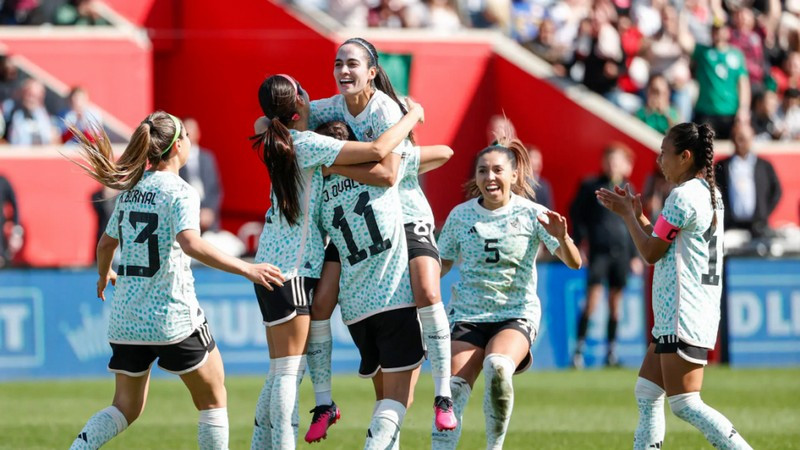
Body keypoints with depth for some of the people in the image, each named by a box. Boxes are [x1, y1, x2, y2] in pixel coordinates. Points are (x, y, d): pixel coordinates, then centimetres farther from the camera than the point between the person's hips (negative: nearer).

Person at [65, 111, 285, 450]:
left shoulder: (130, 190, 10)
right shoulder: (179, 192, -11)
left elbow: (106, 244, 22)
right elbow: (190, 243, -29)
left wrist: (104, 276, 43)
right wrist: (246, 269, -30)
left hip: (126, 317, 6)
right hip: (172, 316, -6)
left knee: (126, 407, 14)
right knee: (213, 399, 11)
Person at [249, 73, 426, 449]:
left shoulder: (277, 140, 7)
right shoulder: (307, 145, -18)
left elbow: (261, 123, 34)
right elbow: (378, 150, -23)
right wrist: (413, 115, -8)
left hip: (274, 263, 9)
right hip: (290, 267, -9)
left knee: (281, 372, 12)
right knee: (288, 371, -10)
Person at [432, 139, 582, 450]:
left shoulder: (531, 214, -4)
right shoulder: (460, 216, 4)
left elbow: (574, 263, -10)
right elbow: (441, 264, 16)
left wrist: (561, 237, -31)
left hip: (517, 314, -3)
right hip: (468, 315, 3)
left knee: (497, 367, -32)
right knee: (453, 391, -16)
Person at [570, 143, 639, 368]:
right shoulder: (591, 186, 2)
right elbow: (576, 214, 4)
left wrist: (635, 255, 14)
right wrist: (579, 243, -5)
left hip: (621, 251, 4)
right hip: (599, 250, -4)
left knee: (615, 301, 6)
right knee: (593, 298, -12)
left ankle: (611, 351, 12)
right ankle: (579, 348, -7)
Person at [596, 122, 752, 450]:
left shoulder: (683, 196, -15)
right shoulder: (709, 194, 16)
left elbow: (651, 252, -9)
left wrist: (629, 214, 4)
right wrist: (634, 213, 20)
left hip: (683, 316, -10)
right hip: (673, 317, 10)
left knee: (684, 404, -12)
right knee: (647, 393, 12)